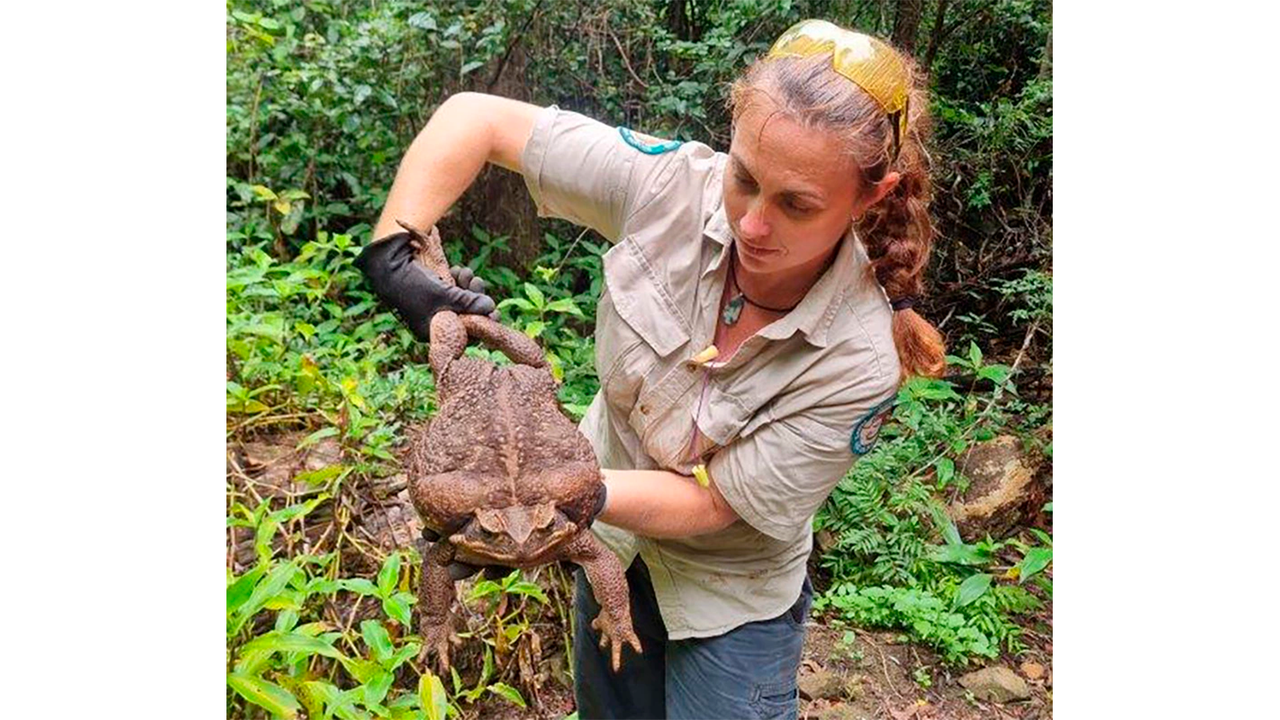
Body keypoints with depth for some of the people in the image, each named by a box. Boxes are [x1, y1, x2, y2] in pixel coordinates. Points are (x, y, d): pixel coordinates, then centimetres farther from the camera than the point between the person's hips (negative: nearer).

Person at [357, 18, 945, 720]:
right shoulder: (673, 184, -27)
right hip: (611, 537, 4)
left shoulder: (860, 361, -32)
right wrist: (393, 249, -32)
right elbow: (476, 118, -20)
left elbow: (710, 502, -26)